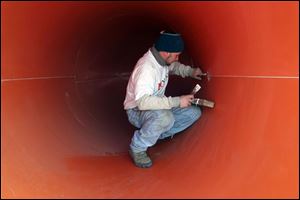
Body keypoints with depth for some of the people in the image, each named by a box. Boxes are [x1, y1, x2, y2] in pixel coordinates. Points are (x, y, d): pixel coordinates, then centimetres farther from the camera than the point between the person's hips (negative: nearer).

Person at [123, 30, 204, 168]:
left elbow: (174, 66, 22)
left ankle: (157, 135, 4)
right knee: (165, 118, -40)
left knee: (194, 113, -2)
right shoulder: (146, 68, -31)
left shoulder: (162, 59, -4)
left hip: (158, 107, 9)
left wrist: (190, 71, 3)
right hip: (137, 112, -9)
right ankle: (137, 148, -15)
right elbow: (143, 102, -41)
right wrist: (177, 101, -37)